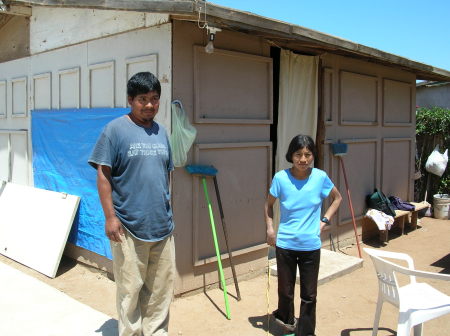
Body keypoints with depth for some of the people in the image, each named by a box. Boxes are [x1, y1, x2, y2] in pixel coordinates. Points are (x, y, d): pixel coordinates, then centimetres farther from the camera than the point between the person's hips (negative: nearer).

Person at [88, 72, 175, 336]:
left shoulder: (161, 132, 10)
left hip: (162, 225, 6)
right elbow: (103, 175, -9)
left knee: (162, 288, 14)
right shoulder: (115, 130, -7)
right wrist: (110, 216, -14)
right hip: (128, 227, -5)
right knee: (131, 289, 5)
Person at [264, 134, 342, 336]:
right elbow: (269, 204, 6)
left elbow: (337, 198, 10)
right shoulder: (280, 178, -11)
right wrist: (270, 229, -4)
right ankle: (286, 318, 44)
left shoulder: (320, 177, -9)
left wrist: (324, 220, 1)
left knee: (309, 295, 9)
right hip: (285, 244, 0)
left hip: (311, 246, 0)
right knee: (285, 290, 16)